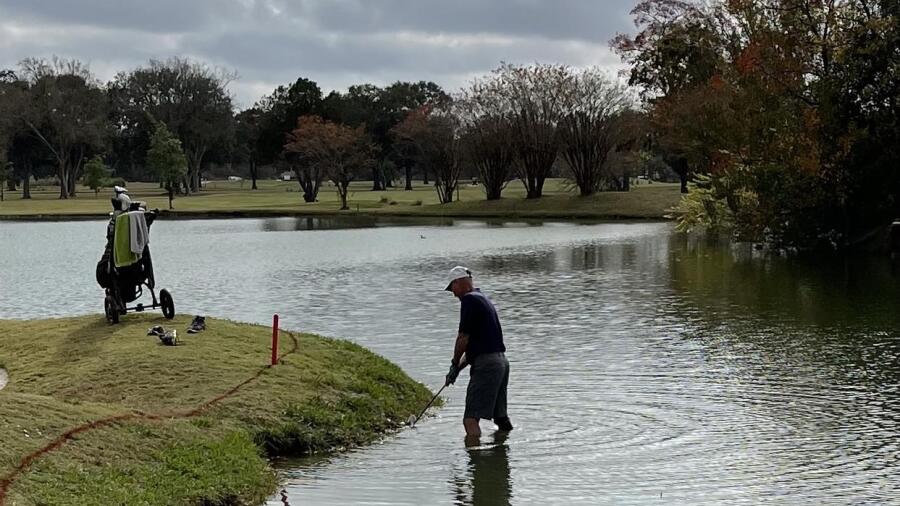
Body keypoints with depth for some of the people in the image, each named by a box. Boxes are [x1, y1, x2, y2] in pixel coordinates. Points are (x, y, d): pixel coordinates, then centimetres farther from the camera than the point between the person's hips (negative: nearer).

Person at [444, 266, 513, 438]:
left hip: (486, 365, -10)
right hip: (501, 361, 10)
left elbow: (464, 337, -11)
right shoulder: (483, 299, 21)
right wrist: (460, 366, 18)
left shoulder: (469, 299, -9)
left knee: (471, 418, -13)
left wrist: (455, 364, 4)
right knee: (500, 416, 18)